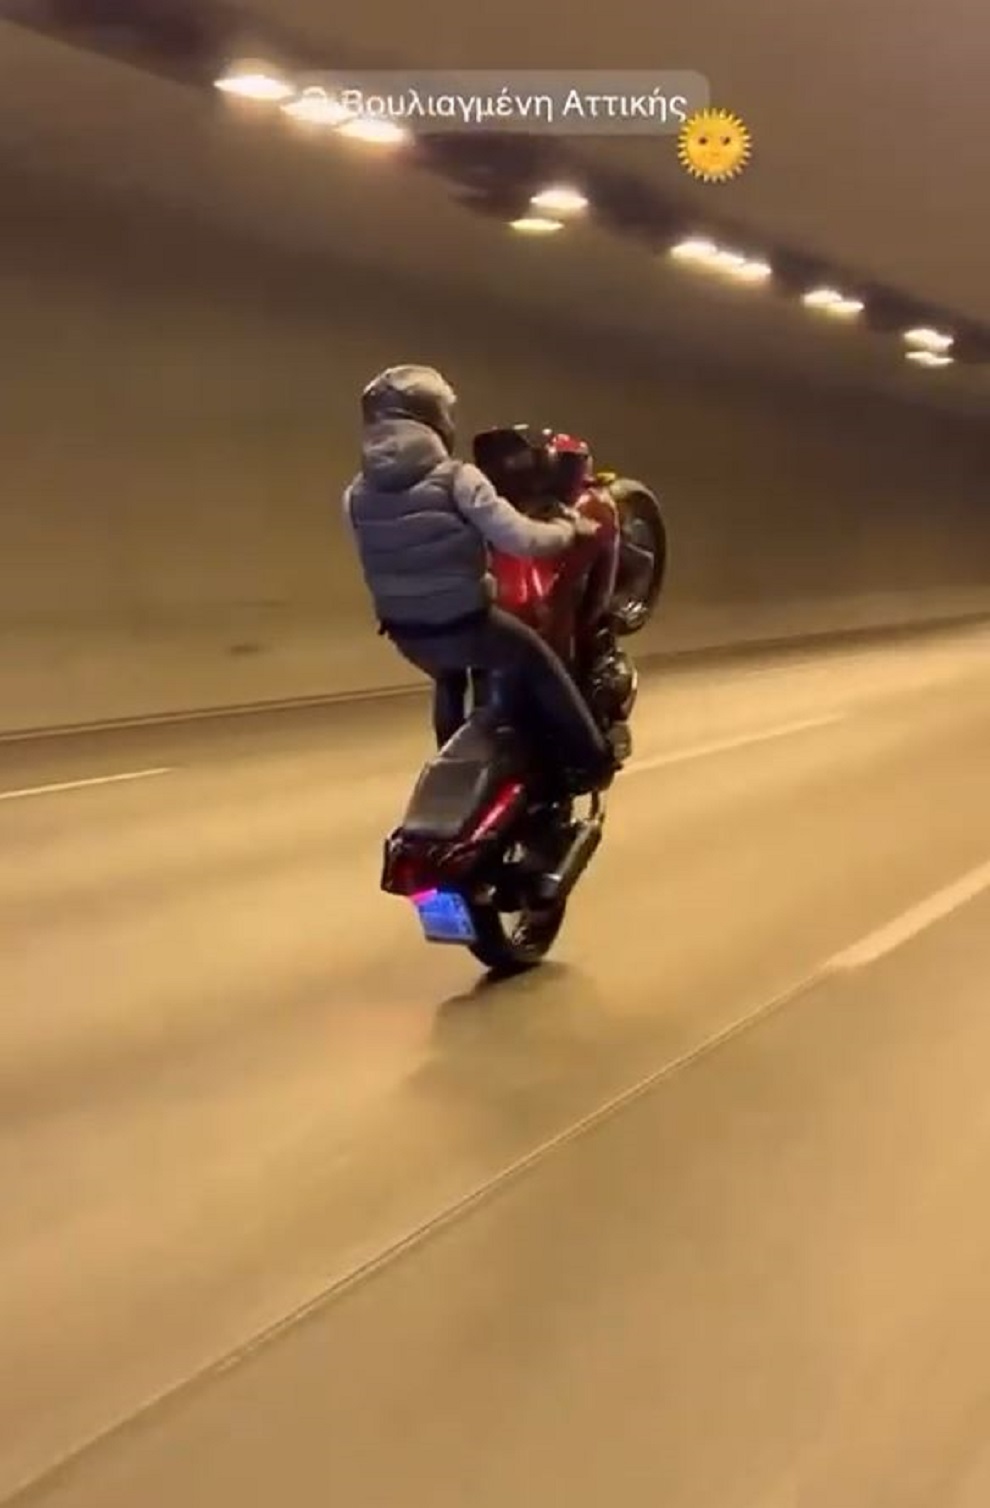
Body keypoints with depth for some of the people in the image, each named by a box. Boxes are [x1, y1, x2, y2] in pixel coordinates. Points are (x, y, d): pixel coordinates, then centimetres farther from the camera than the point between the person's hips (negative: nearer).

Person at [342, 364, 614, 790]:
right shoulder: (456, 478, -16)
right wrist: (571, 527, 1)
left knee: (449, 680, 35)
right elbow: (520, 539, -19)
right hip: (464, 621, -5)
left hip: (405, 631, 5)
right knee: (541, 665, 18)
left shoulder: (357, 494, -3)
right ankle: (588, 760, 22)